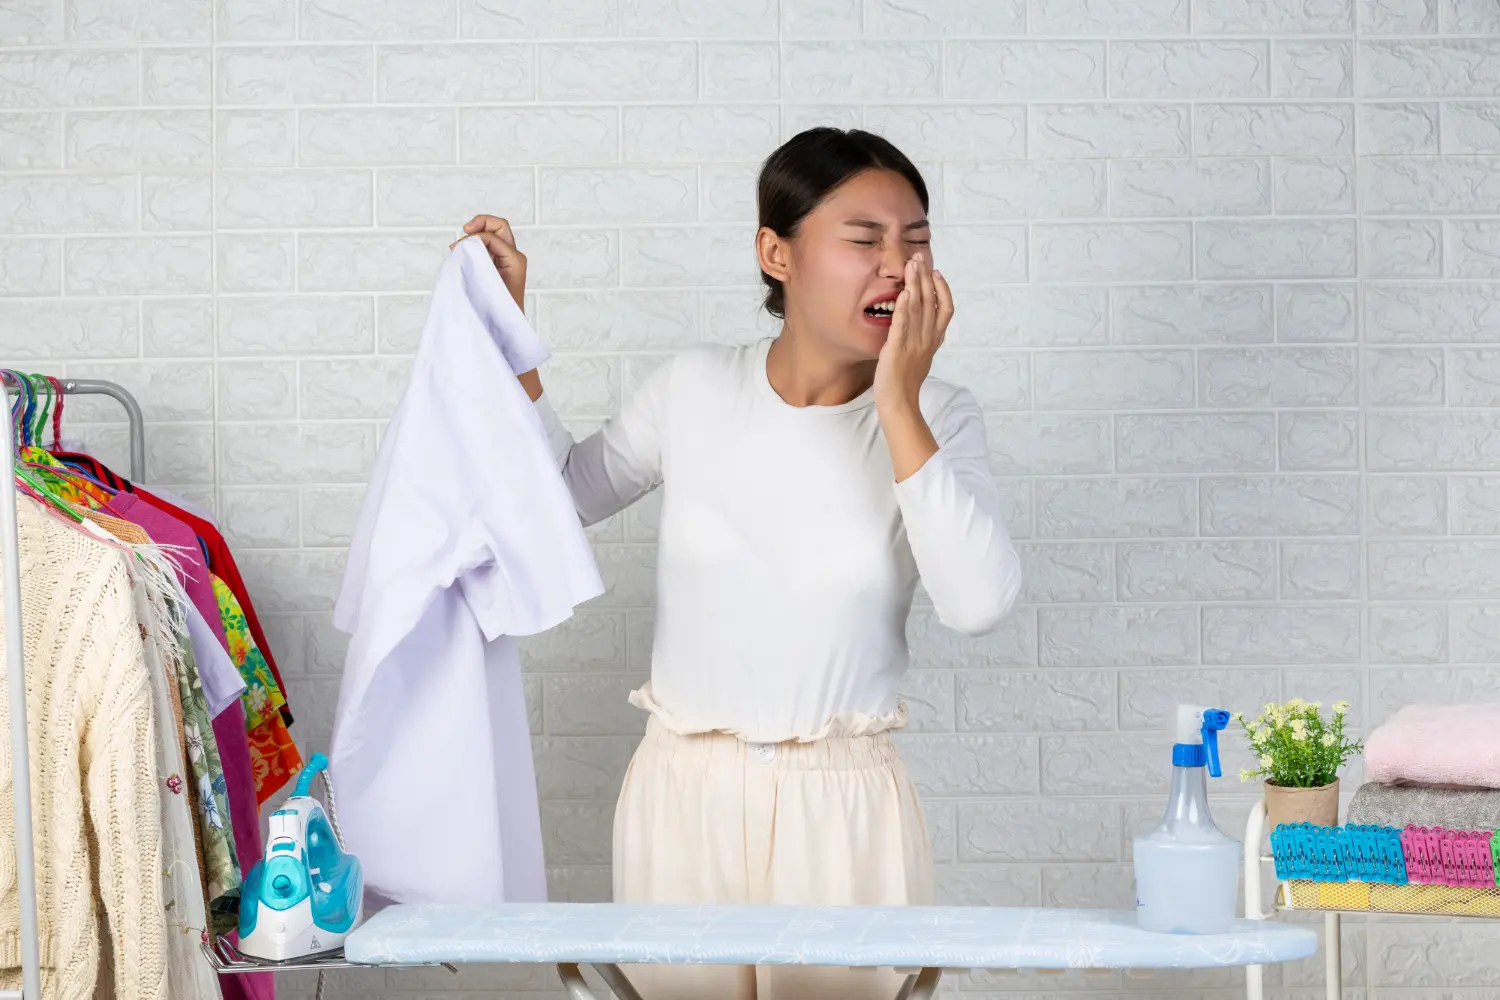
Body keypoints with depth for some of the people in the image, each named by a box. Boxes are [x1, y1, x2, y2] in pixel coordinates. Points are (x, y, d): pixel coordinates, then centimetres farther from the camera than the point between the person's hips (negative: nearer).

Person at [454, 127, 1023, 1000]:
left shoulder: (938, 418, -5)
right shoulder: (696, 388, 0)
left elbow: (980, 602, -21)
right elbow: (564, 495, 16)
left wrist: (898, 405, -21)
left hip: (843, 805, -1)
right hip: (685, 793, 2)